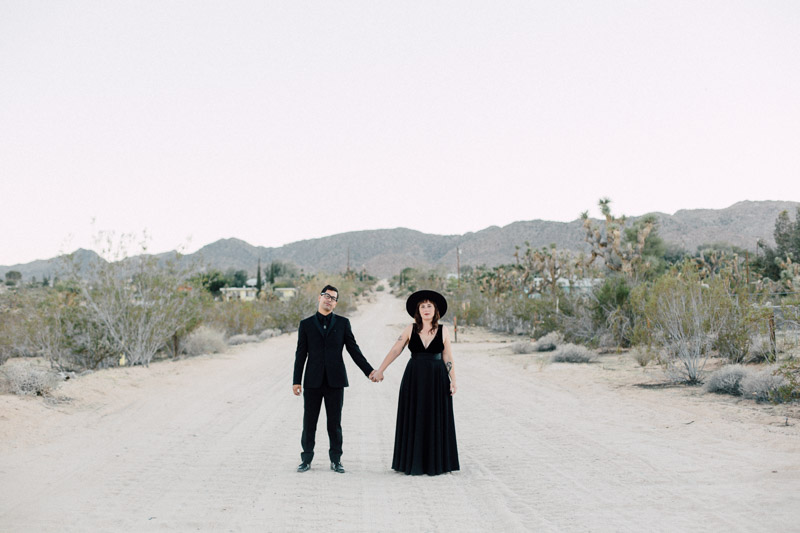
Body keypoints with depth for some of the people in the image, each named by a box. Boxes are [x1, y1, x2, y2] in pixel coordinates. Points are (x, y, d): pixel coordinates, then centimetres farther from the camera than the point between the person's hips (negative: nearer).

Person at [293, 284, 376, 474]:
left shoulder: (342, 323, 7)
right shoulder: (306, 324, 6)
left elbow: (354, 350, 7)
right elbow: (301, 354, 5)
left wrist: (369, 371, -1)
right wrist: (296, 381, 1)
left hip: (335, 380, 0)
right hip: (313, 381, 0)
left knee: (335, 422, 4)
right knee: (309, 422, 4)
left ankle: (336, 460, 13)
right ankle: (307, 459, 14)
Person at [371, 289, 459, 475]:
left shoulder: (443, 330, 2)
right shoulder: (410, 329, 2)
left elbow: (448, 357, 2)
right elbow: (395, 351, 2)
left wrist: (453, 381, -2)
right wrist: (380, 370, -2)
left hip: (437, 379, 0)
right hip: (414, 378, 0)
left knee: (436, 420, 3)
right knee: (414, 419, 3)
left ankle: (435, 463, 13)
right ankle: (414, 463, 11)